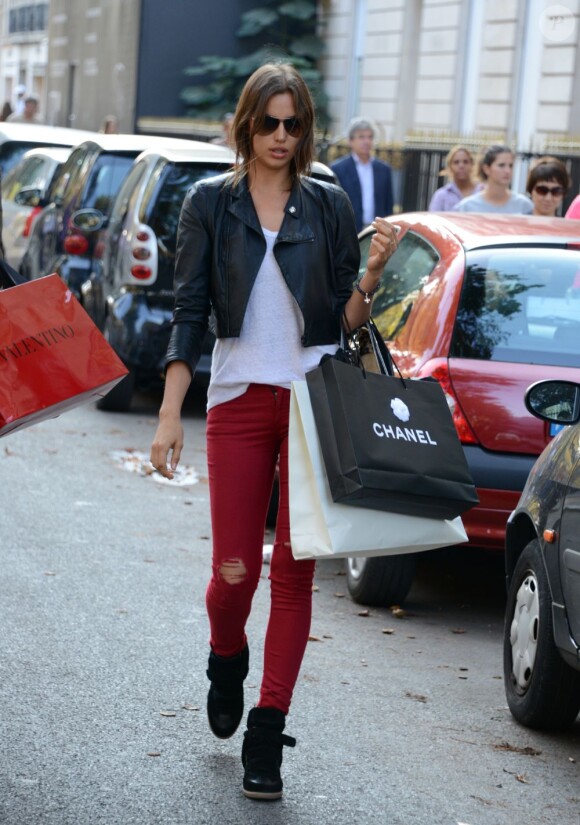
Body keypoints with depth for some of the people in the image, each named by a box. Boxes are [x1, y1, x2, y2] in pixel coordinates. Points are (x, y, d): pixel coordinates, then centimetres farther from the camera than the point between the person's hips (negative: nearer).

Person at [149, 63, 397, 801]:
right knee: (235, 572, -2)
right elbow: (189, 314, 2)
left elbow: (347, 319, 8)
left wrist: (372, 272, -12)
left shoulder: (328, 206, 8)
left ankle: (266, 737, 6)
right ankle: (226, 661, 33)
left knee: (293, 572, -2)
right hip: (238, 402, 0)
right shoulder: (210, 202, 6)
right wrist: (169, 416, -4)